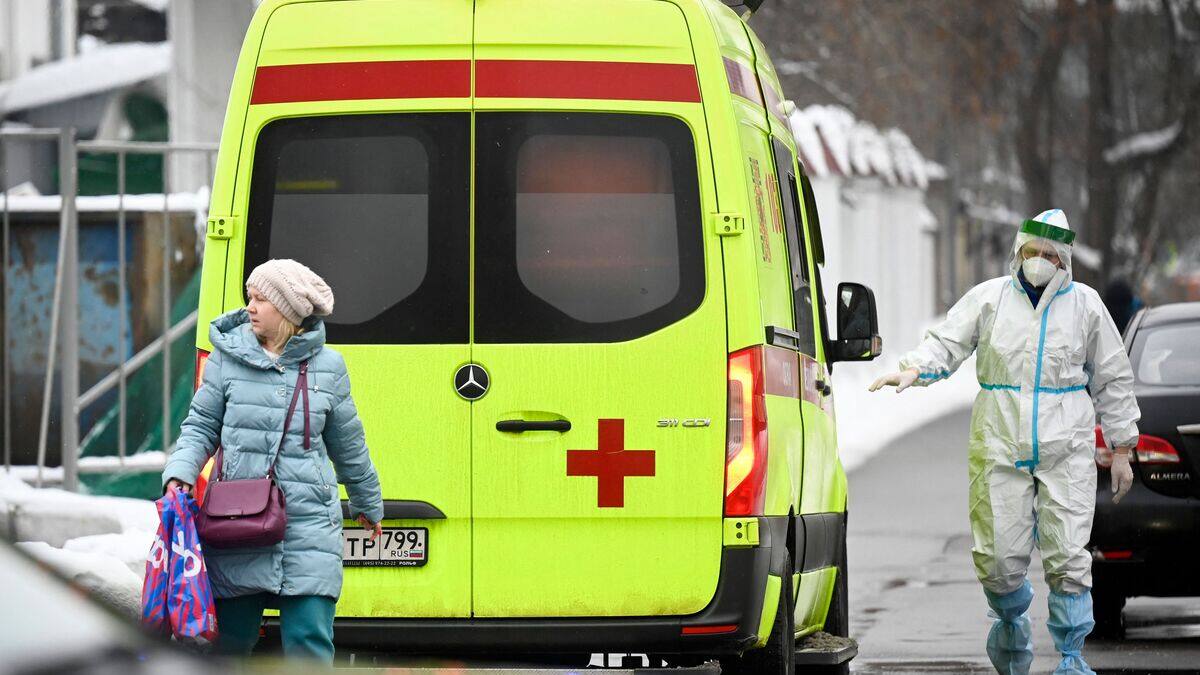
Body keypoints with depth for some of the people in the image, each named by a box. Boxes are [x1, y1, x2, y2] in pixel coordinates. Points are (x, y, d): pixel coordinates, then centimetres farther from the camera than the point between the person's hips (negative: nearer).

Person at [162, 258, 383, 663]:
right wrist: (180, 474, -8)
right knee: (229, 636, 6)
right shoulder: (229, 356, 4)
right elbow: (201, 426, 10)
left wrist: (368, 504, 28)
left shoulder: (327, 367, 5)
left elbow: (347, 444, 17)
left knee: (309, 641, -7)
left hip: (309, 525, -1)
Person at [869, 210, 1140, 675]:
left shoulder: (1084, 305, 6)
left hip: (1066, 452, 0)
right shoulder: (989, 298, 4)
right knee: (1000, 558, -1)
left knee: (1067, 558, -8)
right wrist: (913, 370, -24)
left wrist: (1121, 450, 10)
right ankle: (1011, 624, 30)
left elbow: (1113, 380, 12)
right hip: (1000, 446, 0)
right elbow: (946, 344, -2)